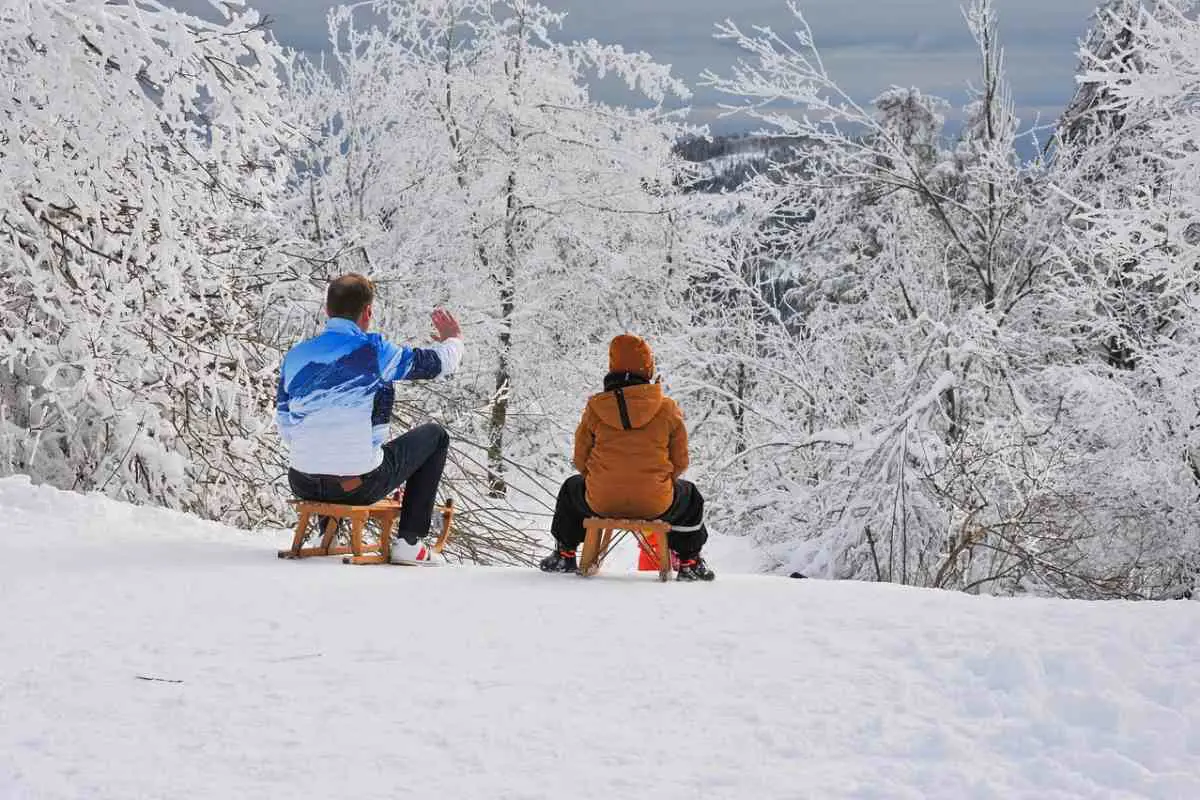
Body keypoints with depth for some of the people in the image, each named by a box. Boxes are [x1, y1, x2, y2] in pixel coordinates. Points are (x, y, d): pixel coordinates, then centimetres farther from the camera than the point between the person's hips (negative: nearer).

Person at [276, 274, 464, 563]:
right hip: (362, 486, -5)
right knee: (435, 435, 19)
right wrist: (454, 340, 27)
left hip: (304, 485, 5)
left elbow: (284, 425, 9)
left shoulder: (295, 355, 1)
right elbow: (437, 362, 2)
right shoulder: (373, 350, -12)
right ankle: (408, 542, 16)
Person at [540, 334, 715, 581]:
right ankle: (689, 563, 35)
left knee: (571, 489, 36)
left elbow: (580, 459, 3)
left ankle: (564, 555, 42)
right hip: (656, 505, -1)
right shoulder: (668, 409, -6)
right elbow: (680, 462, 1)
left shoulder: (595, 408, -4)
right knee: (690, 496, 33)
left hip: (601, 504, 1)